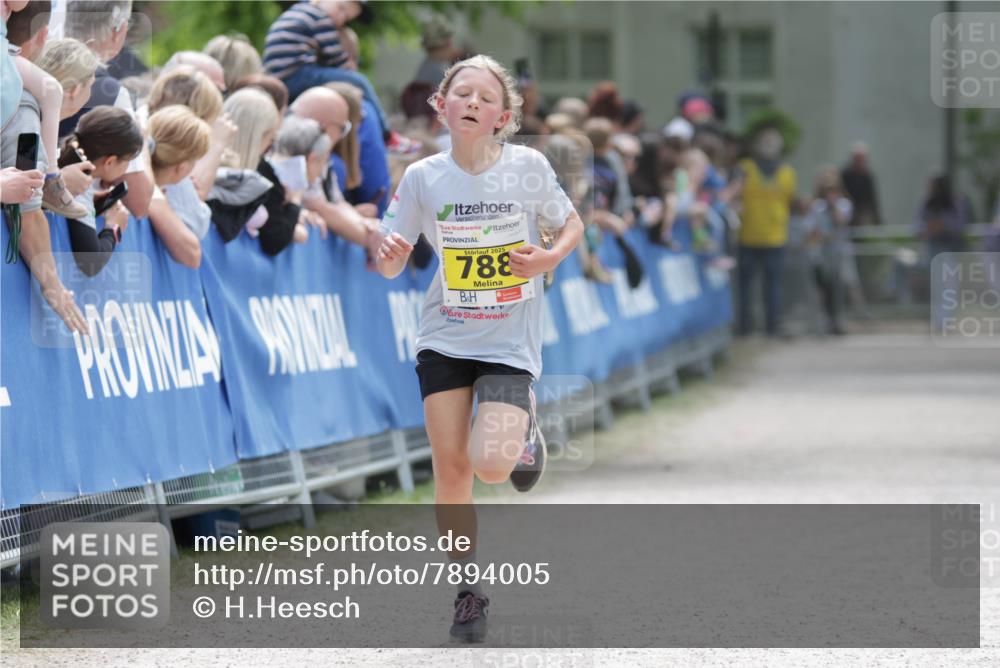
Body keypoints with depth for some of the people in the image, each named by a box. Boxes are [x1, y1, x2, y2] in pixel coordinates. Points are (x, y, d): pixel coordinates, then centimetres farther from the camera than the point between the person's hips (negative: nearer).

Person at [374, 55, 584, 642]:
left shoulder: (527, 166, -10)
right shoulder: (424, 176, -7)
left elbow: (573, 225, 5)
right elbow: (392, 266, -1)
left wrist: (551, 258, -15)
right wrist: (388, 255, -25)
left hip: (509, 342, -2)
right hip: (444, 340, 2)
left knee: (490, 464, -18)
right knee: (450, 464, -1)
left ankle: (523, 434, 19)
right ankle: (468, 590, 15)